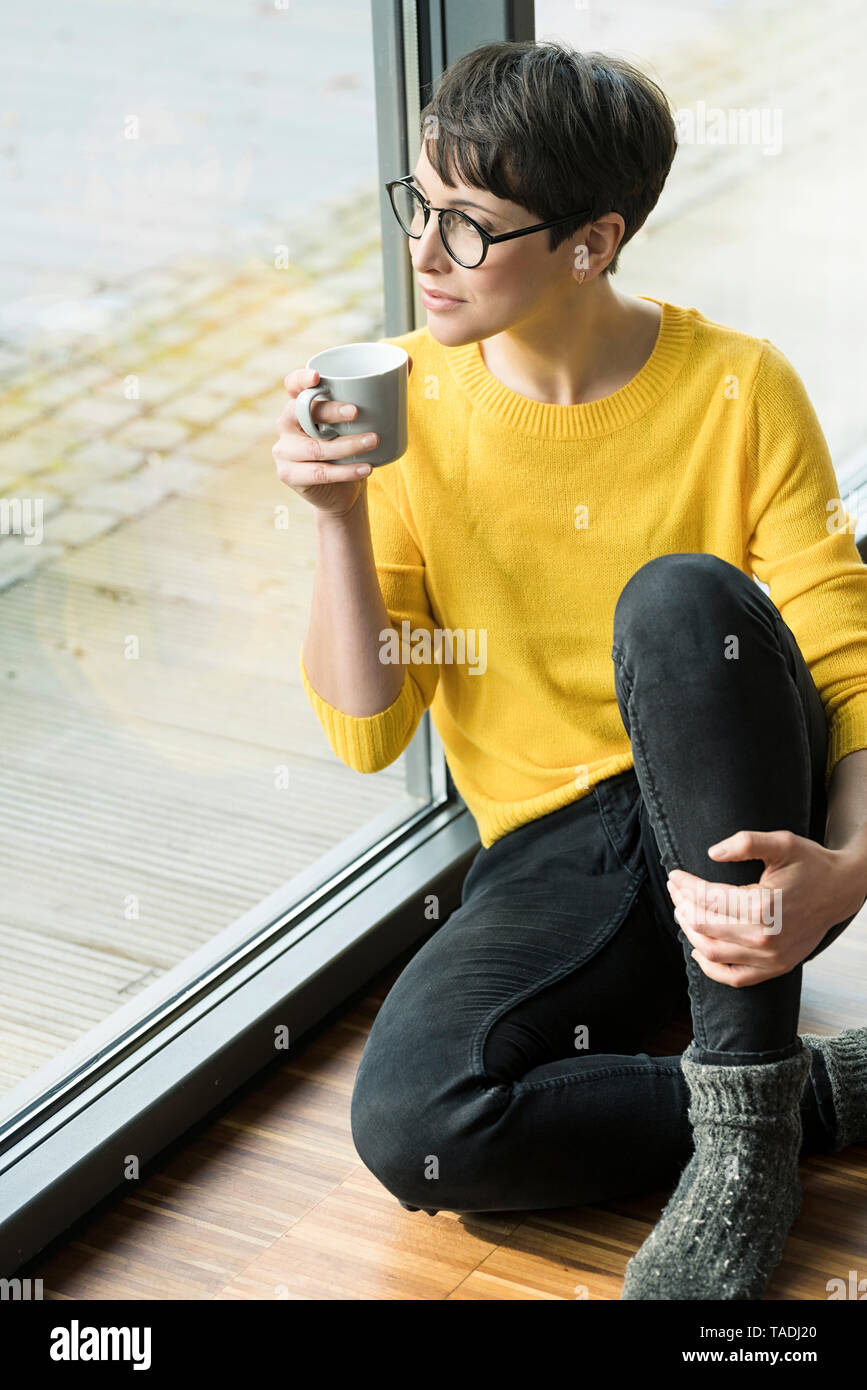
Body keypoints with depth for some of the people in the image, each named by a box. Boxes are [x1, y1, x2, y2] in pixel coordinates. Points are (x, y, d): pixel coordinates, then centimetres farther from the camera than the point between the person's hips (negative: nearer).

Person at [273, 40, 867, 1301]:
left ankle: (745, 1124, -24)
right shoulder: (408, 402, -1)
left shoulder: (736, 391, -7)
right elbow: (367, 733, -1)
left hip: (738, 826, -1)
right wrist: (340, 521, -18)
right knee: (409, 1123, -28)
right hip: (553, 860, 2)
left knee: (680, 599, -34)